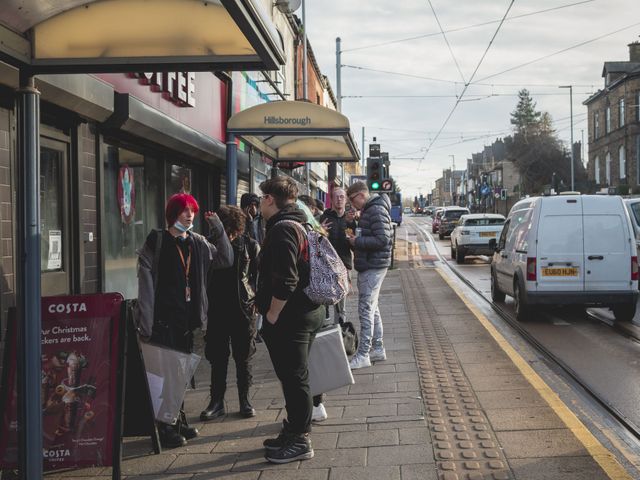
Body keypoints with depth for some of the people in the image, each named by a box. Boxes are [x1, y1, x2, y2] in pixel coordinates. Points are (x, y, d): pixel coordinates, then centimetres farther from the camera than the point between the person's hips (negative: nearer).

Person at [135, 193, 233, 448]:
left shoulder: (197, 243, 11)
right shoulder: (157, 241, -7)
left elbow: (226, 260, 14)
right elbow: (146, 283, -12)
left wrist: (218, 229, 3)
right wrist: (146, 323, -18)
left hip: (187, 318, 6)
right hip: (164, 318, -6)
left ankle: (179, 421, 25)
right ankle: (166, 428, 4)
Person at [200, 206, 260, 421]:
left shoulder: (250, 245, -2)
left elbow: (261, 274, 3)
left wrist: (259, 300, -5)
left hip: (243, 308, -1)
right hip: (217, 310, 1)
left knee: (243, 357, 7)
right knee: (218, 357, 6)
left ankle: (244, 400, 18)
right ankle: (217, 401, 13)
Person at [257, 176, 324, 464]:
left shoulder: (282, 229, -17)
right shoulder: (299, 224, 15)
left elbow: (285, 281, -26)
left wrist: (272, 314, -16)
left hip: (289, 318, -10)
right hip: (308, 311, 10)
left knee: (294, 378, -2)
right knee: (294, 377, 18)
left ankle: (299, 441, 6)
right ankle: (294, 432, 29)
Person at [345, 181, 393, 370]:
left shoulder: (376, 210, -15)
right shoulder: (368, 210, 17)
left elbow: (382, 239, -23)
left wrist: (357, 241, -16)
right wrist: (355, 238, 7)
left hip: (373, 267, -11)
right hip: (369, 265, 11)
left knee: (366, 309, -9)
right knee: (372, 308, 15)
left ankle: (363, 354, -6)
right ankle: (377, 349, 24)